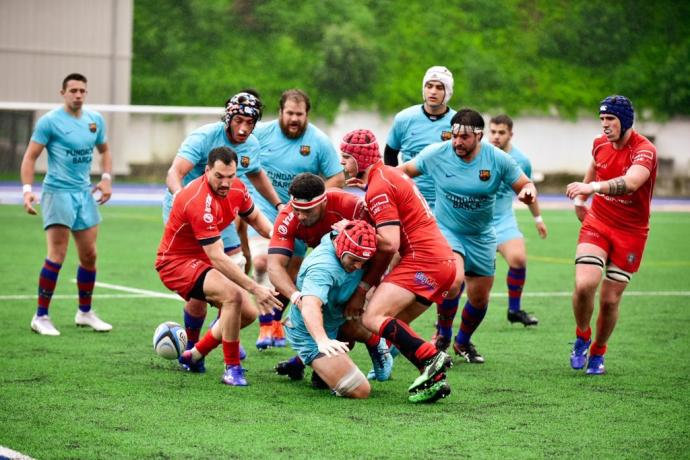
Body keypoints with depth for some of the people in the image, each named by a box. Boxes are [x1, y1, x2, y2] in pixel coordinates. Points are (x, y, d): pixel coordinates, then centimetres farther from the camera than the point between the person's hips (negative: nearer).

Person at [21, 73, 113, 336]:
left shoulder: (95, 120, 9)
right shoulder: (50, 121, -8)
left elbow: (104, 150, 24)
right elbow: (30, 157, -9)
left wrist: (106, 178, 8)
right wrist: (27, 190, -21)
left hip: (85, 193, 6)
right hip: (58, 192, -6)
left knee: (89, 256, 10)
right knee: (57, 256, -12)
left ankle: (85, 312, 25)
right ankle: (41, 316, -4)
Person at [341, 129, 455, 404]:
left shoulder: (378, 189, -10)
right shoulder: (389, 176, 20)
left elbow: (389, 244, -19)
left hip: (423, 261, -10)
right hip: (444, 260, 10)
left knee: (372, 318, -15)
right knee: (392, 325, 9)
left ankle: (431, 359, -23)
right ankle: (434, 379, -3)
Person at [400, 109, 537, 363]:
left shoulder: (498, 159, -12)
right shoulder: (436, 153, -13)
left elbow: (525, 185, -4)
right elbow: (404, 170, 1)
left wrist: (528, 192, -29)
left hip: (481, 238, 3)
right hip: (446, 231, -3)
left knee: (480, 298, 10)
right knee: (454, 279, -29)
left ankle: (463, 342, 41)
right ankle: (443, 336, -2)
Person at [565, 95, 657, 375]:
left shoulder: (644, 150, -20)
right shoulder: (600, 144, -1)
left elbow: (631, 182, -41)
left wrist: (592, 187, -54)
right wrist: (581, 198, 22)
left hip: (630, 233, -3)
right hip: (597, 223, 3)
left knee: (610, 299, 0)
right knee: (584, 286, -18)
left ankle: (597, 353, 25)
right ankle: (582, 338, 10)